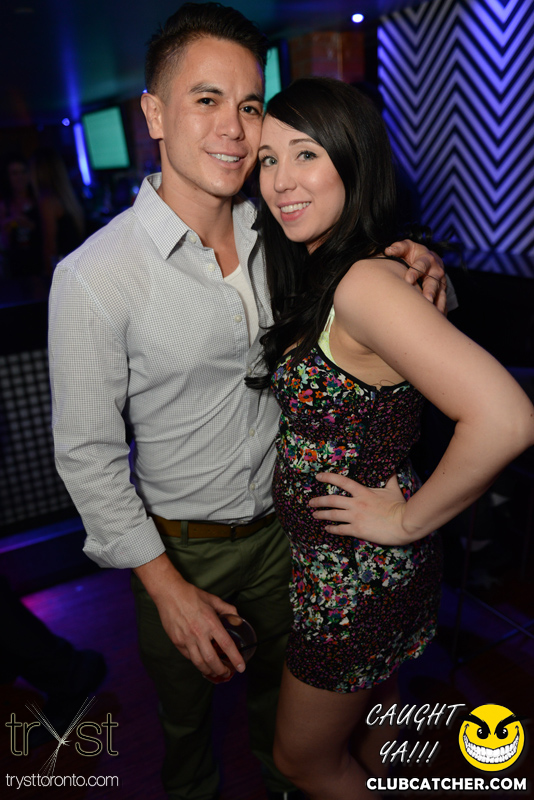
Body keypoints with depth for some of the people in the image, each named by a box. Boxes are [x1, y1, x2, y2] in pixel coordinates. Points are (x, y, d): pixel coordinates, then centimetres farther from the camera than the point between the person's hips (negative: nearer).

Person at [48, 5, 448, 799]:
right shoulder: (95, 276, -23)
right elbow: (87, 452, -17)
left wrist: (414, 274, -13)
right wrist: (165, 585, -15)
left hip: (283, 521, 5)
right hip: (183, 547, -4)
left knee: (282, 689, 30)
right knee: (186, 716, 24)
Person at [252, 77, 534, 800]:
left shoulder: (367, 284, -28)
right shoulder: (316, 277, 2)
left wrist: (409, 520, -24)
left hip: (359, 574, -8)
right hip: (327, 555, 8)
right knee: (368, 729, 32)